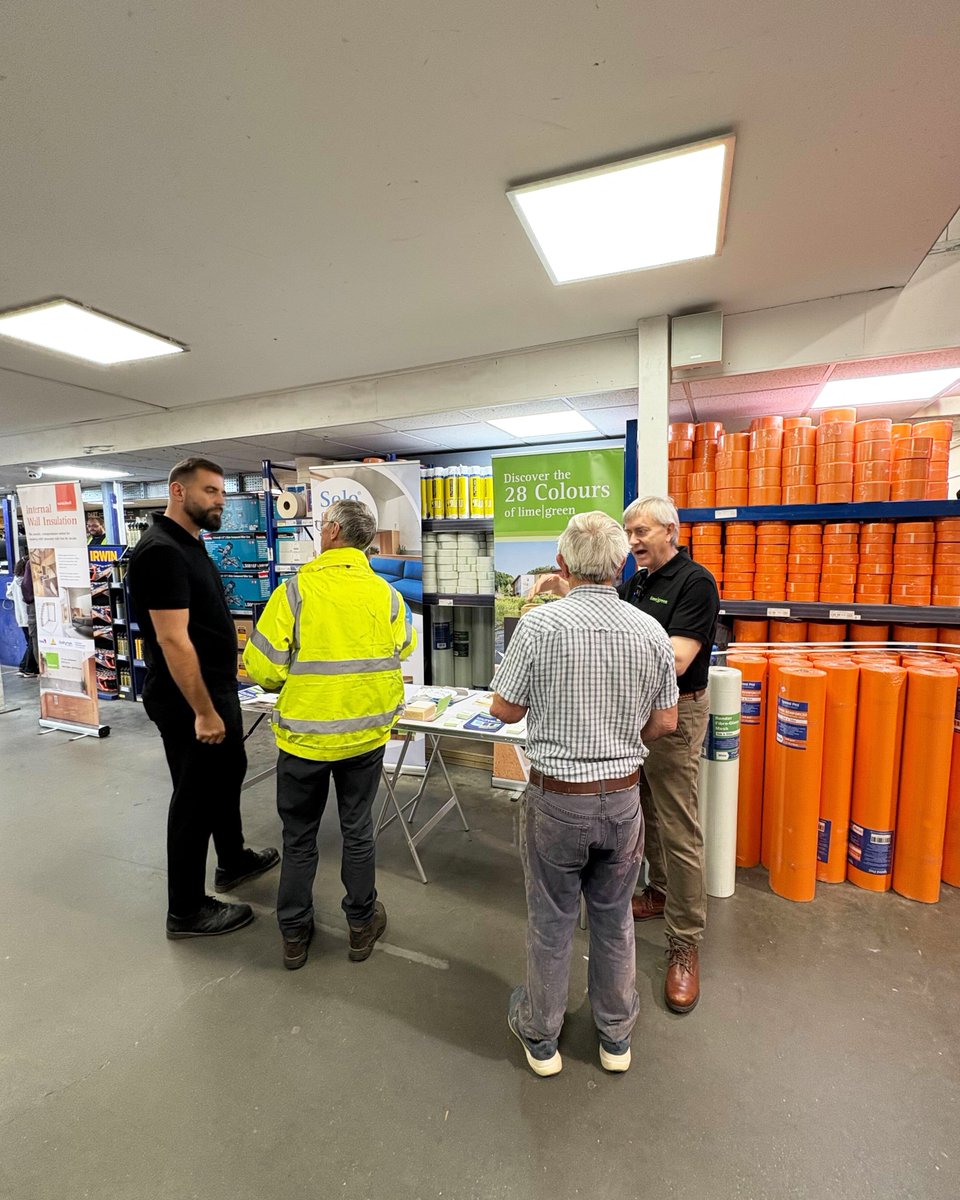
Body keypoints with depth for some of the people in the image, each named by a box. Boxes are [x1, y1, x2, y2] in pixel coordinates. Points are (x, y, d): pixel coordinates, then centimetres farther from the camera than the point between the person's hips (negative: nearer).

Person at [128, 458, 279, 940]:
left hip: (217, 689, 10)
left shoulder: (191, 543, 10)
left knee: (228, 774, 23)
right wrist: (203, 711, -25)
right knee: (196, 796, 4)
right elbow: (173, 639, -26)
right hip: (188, 702, -10)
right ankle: (186, 910, 23)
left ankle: (233, 861, 44)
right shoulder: (161, 551, -21)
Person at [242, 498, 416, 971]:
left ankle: (294, 934, 33)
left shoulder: (296, 590, -16)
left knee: (299, 836, 17)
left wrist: (287, 683, 6)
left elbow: (261, 665, -15)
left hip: (304, 734, -2)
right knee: (358, 830, 19)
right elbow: (405, 647, 12)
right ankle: (362, 923, 35)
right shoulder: (386, 595, -6)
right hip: (367, 734, 2)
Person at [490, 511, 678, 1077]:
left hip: (556, 797, -2)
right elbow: (665, 722, 2)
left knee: (552, 921, 17)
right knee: (614, 918, 23)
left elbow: (505, 709, -9)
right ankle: (617, 1036, 44)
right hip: (623, 797, 3)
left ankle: (540, 1036, 40)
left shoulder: (538, 624, -18)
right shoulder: (651, 631, -7)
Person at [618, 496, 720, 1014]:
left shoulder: (695, 582, -15)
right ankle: (661, 892, 41)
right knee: (648, 812, 21)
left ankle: (685, 942, 14)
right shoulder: (634, 583, 10)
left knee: (678, 830, 0)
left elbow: (674, 661, -24)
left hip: (675, 714, -8)